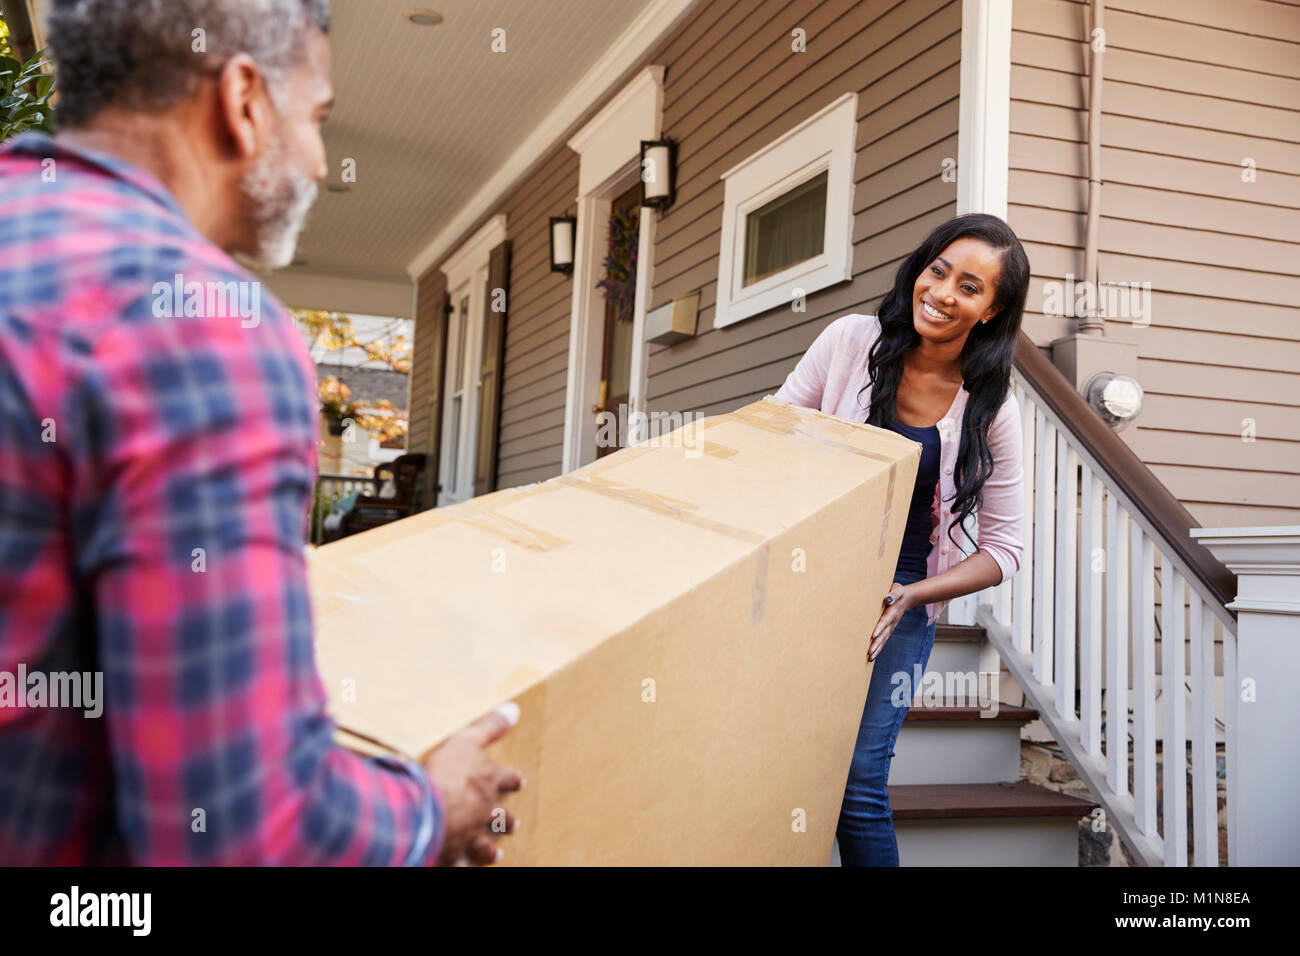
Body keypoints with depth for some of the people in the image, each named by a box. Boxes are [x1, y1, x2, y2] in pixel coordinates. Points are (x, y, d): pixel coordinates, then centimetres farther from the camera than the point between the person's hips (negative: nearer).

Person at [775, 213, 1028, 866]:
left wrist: (910, 596, -16)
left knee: (857, 778, -10)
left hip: (901, 595, -1)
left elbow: (1003, 549, -3)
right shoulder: (851, 340, -6)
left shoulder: (991, 409, -7)